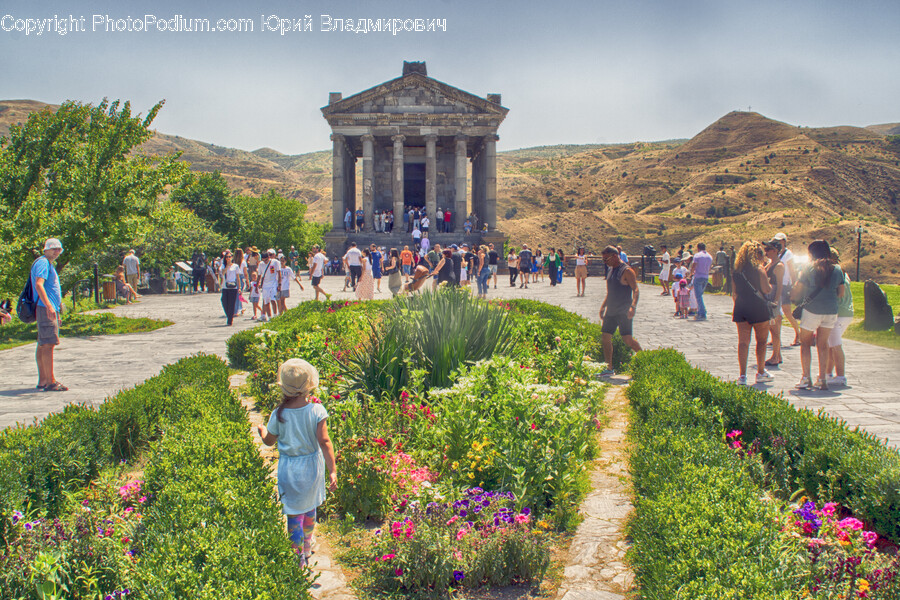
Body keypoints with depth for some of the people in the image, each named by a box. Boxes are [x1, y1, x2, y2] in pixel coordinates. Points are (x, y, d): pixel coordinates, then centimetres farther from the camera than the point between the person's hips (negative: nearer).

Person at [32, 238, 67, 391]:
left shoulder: (49, 264, 24)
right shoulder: (42, 263, -9)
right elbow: (39, 285, -24)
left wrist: (57, 310, 32)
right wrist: (49, 306, -33)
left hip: (50, 309, 11)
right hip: (45, 308, -11)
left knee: (43, 345, 11)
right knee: (48, 344, -13)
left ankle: (42, 381, 15)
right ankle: (50, 382, -15)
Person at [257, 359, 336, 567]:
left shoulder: (279, 415, -16)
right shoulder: (317, 410, -16)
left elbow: (269, 441, 1)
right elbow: (324, 441, -19)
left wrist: (261, 430, 24)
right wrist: (332, 470, -16)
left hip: (290, 469, -2)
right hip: (313, 466, 2)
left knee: (294, 514, 9)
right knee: (310, 508, 24)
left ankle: (298, 557, 14)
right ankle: (307, 547, 44)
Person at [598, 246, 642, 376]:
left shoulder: (626, 271, -11)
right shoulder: (610, 270, 15)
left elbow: (636, 290, -17)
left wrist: (633, 307, -30)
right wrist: (603, 306, 21)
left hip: (624, 312, -8)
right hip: (611, 311, 8)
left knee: (627, 339, -12)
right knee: (605, 338, 4)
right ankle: (609, 368, 12)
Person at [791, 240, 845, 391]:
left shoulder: (809, 268, -6)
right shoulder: (837, 270, 4)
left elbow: (796, 291, -4)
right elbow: (841, 293, 9)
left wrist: (793, 297, 17)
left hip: (812, 309, -4)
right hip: (831, 311, 4)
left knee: (805, 343, 9)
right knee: (822, 344, 12)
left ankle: (806, 378, 3)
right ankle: (822, 379, 11)